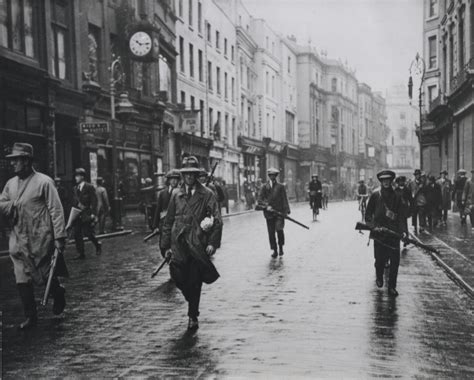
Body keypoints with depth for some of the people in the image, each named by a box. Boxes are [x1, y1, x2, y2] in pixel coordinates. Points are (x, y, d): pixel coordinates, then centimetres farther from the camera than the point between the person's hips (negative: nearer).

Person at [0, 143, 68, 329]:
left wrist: (59, 237, -13)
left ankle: (58, 294, 37)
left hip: (41, 240, -5)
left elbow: (56, 210, -9)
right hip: (19, 242, 5)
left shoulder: (44, 182, -8)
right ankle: (31, 317, 15)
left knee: (46, 276, 7)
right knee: (22, 281, 4)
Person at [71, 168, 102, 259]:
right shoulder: (75, 188, 14)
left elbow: (94, 201, -8)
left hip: (86, 214, -6)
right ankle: (81, 254, 8)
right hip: (77, 214, 6)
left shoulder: (89, 187, -5)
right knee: (77, 234, 1)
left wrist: (93, 214, -14)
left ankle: (98, 245, 21)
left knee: (88, 232, -7)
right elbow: (75, 201, 17)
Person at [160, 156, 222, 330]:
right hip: (179, 245, 2)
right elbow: (168, 221, 13)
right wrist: (166, 245, 8)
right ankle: (193, 305, 24)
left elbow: (217, 220, -1)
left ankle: (193, 316, 16)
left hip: (198, 245, -2)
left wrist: (213, 242, -11)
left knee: (194, 283, 1)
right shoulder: (176, 194, 10)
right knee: (179, 279, -6)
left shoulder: (207, 195, 2)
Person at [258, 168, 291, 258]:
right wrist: (266, 205, -13)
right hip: (269, 213, 2)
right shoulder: (265, 187, 7)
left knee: (279, 230, -9)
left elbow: (284, 199, 4)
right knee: (271, 232, 3)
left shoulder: (280, 186, 5)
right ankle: (274, 251, 12)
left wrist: (286, 211, -4)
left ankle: (281, 247, 14)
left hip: (279, 212, -1)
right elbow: (260, 199, 3)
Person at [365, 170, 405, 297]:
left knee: (395, 261, -4)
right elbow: (368, 213, 3)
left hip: (394, 233, 1)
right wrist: (372, 226, -11)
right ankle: (379, 277, 34)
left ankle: (392, 287, 5)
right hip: (379, 231, -1)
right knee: (380, 259, 3)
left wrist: (401, 231, -1)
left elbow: (400, 216, 8)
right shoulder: (375, 195, 3)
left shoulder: (396, 196, 7)